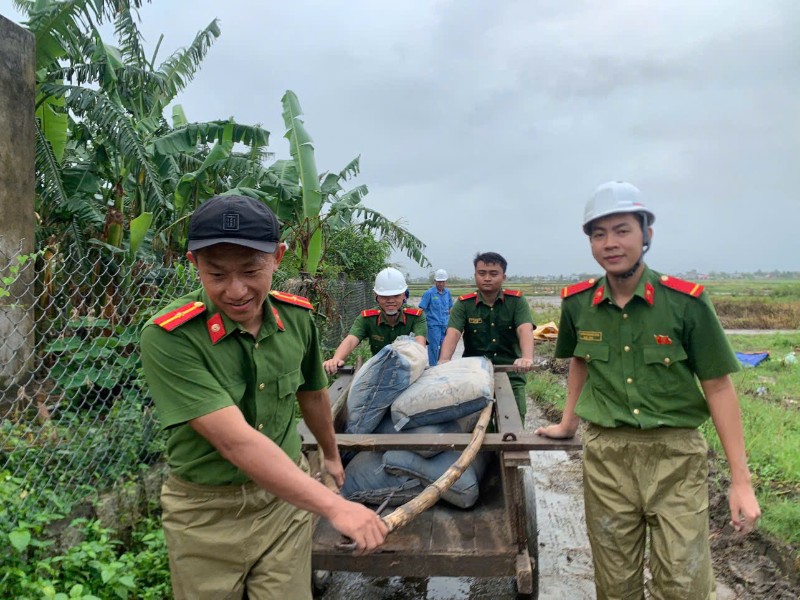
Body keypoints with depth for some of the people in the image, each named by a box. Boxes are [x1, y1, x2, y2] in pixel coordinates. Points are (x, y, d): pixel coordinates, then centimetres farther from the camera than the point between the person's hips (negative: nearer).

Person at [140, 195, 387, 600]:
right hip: (205, 513, -2)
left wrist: (330, 455, 25)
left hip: (287, 494, 3)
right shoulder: (167, 338, -24)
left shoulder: (298, 317, -8)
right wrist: (335, 506, -34)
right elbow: (235, 441, -31)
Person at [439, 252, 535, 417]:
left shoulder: (517, 300, -1)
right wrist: (444, 360, -35)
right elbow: (452, 333, -16)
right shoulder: (464, 304, -1)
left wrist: (527, 358, -38)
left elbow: (525, 330, -17)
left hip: (511, 375, 0)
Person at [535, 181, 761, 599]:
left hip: (676, 454, -2)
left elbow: (718, 386, -6)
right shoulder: (577, 302, -2)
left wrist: (741, 480, -7)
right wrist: (568, 423, 20)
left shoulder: (685, 301, -10)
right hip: (605, 455, 3)